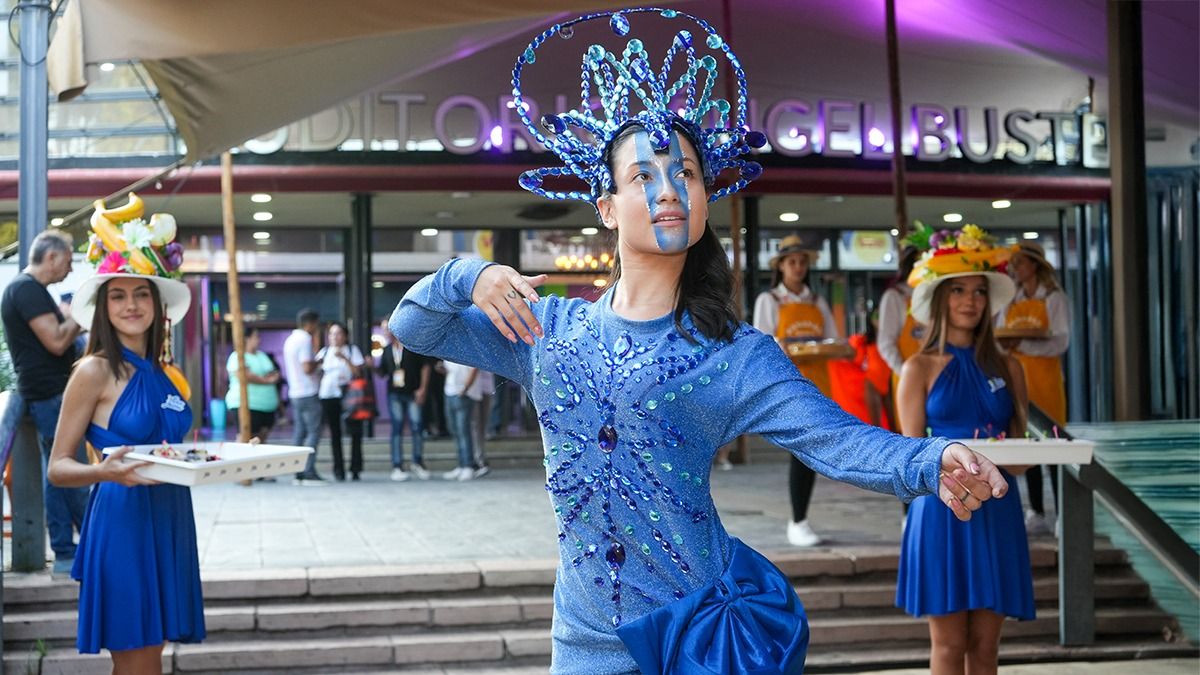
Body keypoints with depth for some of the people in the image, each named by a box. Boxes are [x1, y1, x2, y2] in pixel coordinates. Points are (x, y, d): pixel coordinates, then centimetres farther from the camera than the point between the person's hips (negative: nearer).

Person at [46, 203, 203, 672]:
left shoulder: (165, 376, 14)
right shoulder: (95, 371, -5)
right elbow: (57, 466, -7)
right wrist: (106, 472, -26)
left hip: (168, 523, 7)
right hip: (121, 521, -7)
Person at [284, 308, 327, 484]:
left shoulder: (290, 340, 16)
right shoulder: (305, 339, -14)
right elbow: (307, 368, -22)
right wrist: (318, 364, -4)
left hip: (295, 393, 9)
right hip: (308, 393, -9)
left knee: (299, 433, 8)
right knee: (313, 432, -7)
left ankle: (298, 473, 7)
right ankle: (309, 473, -11)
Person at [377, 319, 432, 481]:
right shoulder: (387, 350, 12)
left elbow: (426, 366, 0)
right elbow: (382, 373, 15)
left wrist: (423, 389, -5)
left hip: (413, 393, -3)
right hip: (394, 394, 3)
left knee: (417, 428, -4)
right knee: (397, 429, 2)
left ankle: (417, 463, 12)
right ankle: (397, 466, 4)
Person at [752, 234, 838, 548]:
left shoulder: (818, 302, 19)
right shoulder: (769, 301, 6)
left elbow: (832, 341, 15)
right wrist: (786, 348, -20)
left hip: (817, 379, 5)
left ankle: (800, 521, 13)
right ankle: (798, 524, -11)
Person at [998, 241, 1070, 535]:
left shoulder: (1054, 299, 0)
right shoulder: (1011, 302, 14)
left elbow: (1061, 342, -11)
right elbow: (999, 340, 15)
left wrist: (1021, 344, -23)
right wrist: (1000, 344, -9)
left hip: (1044, 376, -5)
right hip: (1016, 375, 5)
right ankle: (1036, 513, 9)